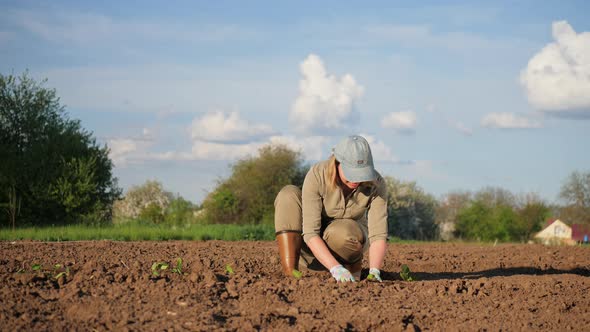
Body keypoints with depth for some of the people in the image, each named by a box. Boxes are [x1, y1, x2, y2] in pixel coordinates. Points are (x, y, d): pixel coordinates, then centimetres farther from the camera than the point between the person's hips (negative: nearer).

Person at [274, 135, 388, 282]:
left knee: (342, 232, -38)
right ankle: (289, 272, -34)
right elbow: (310, 232, -35)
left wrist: (374, 272, -45)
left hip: (351, 238, 0)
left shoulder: (376, 184, -25)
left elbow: (379, 234, -27)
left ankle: (354, 263, -3)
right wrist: (336, 268, -48)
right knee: (289, 194, -29)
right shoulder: (316, 175, -30)